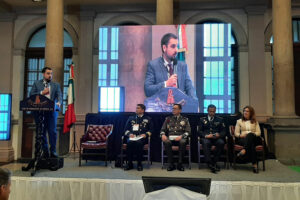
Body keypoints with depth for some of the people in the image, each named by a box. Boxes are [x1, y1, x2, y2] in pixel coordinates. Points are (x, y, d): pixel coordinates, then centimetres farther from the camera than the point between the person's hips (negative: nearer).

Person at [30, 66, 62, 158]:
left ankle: (53, 152, 1)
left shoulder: (56, 85, 13)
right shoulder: (36, 83, 12)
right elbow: (31, 95, 3)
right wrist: (42, 92, -10)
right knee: (41, 132, 4)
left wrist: (59, 102, -23)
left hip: (51, 111, 0)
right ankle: (45, 152, 14)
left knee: (52, 131, -6)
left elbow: (59, 95, -2)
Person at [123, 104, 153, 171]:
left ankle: (139, 163, -23)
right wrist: (129, 134, -3)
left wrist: (146, 134, -7)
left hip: (142, 137, -2)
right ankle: (129, 163, -22)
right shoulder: (131, 118, 24)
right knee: (129, 143, -33)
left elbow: (151, 130, 12)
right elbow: (126, 129, 18)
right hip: (132, 137, 2)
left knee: (139, 143, -36)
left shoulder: (148, 119, 19)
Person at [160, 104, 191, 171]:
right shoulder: (168, 119, 19)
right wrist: (163, 135, -9)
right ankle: (171, 164, -23)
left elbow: (188, 131, 5)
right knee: (166, 142, -34)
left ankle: (180, 164, -23)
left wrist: (181, 136, -14)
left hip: (180, 138, -1)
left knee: (183, 142, -36)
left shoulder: (185, 119, 15)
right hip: (170, 138, 1)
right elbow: (163, 129, 15)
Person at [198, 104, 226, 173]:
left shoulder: (219, 120, 20)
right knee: (206, 143, -36)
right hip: (206, 138, -1)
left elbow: (223, 131, 12)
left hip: (216, 138, 1)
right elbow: (199, 131, 7)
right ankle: (209, 163, -37)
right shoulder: (202, 119, 18)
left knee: (221, 142, -33)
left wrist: (219, 135, -12)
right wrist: (206, 135, -14)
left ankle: (214, 162, -22)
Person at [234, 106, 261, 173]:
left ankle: (244, 150, -57)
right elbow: (236, 133, 12)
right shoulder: (239, 121, 21)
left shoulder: (255, 122, 23)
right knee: (251, 145, -40)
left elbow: (258, 133, 9)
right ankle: (254, 164, -47)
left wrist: (252, 134, -12)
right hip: (242, 139, 0)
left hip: (253, 139, 0)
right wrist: (240, 135, -11)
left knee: (250, 135, -42)